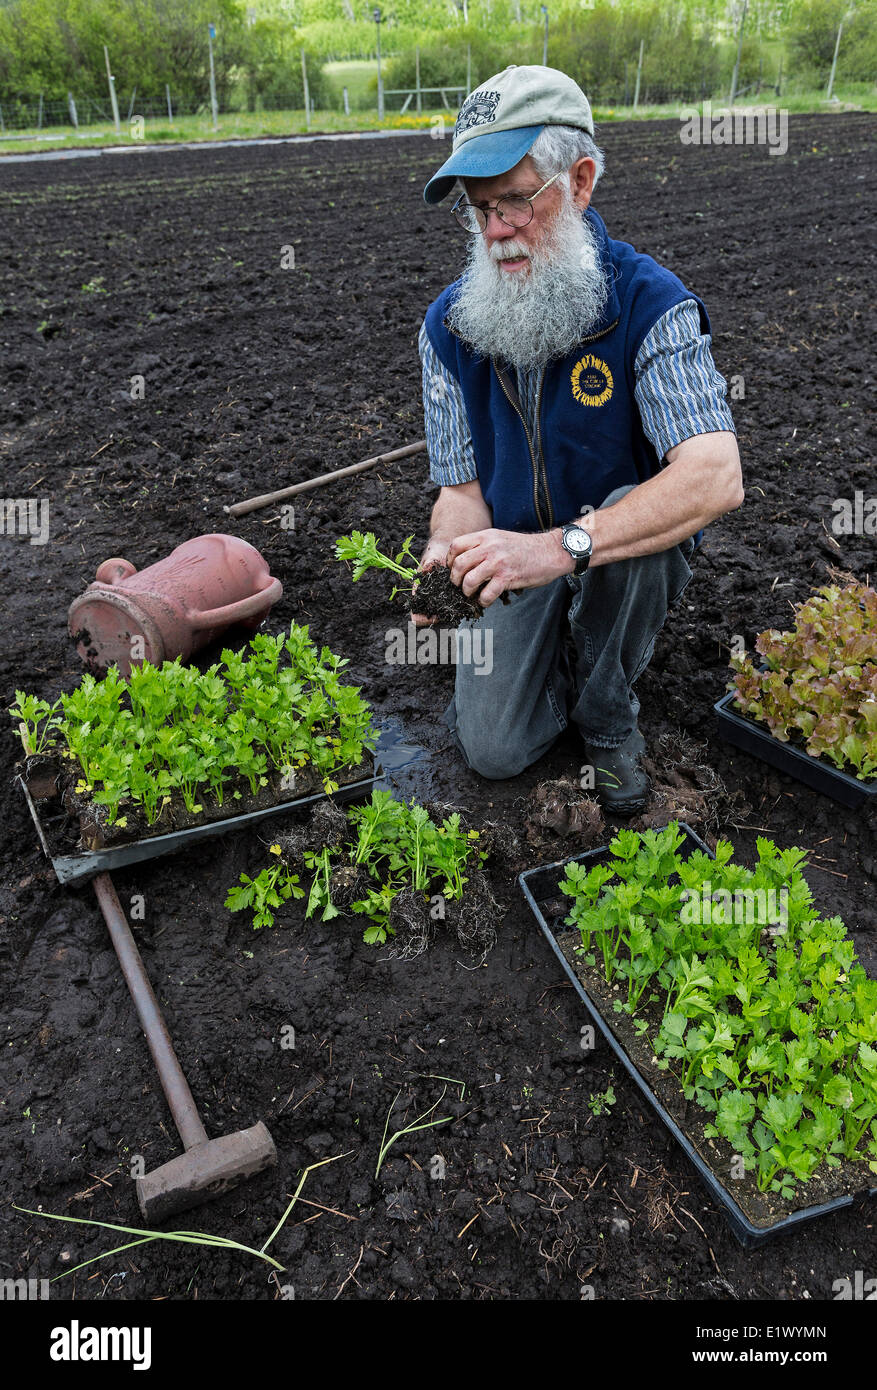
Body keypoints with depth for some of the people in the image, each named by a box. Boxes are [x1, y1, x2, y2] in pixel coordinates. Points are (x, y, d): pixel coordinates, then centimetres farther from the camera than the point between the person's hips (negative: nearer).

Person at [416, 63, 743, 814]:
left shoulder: (649, 303, -20)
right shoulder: (450, 323, -8)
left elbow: (716, 478, -35)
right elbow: (462, 488, -6)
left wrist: (561, 546, -46)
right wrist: (446, 557, -30)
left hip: (633, 558, -2)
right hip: (522, 560, 2)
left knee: (631, 508, -37)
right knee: (494, 749, -13)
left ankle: (607, 713, -11)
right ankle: (560, 649, 21)